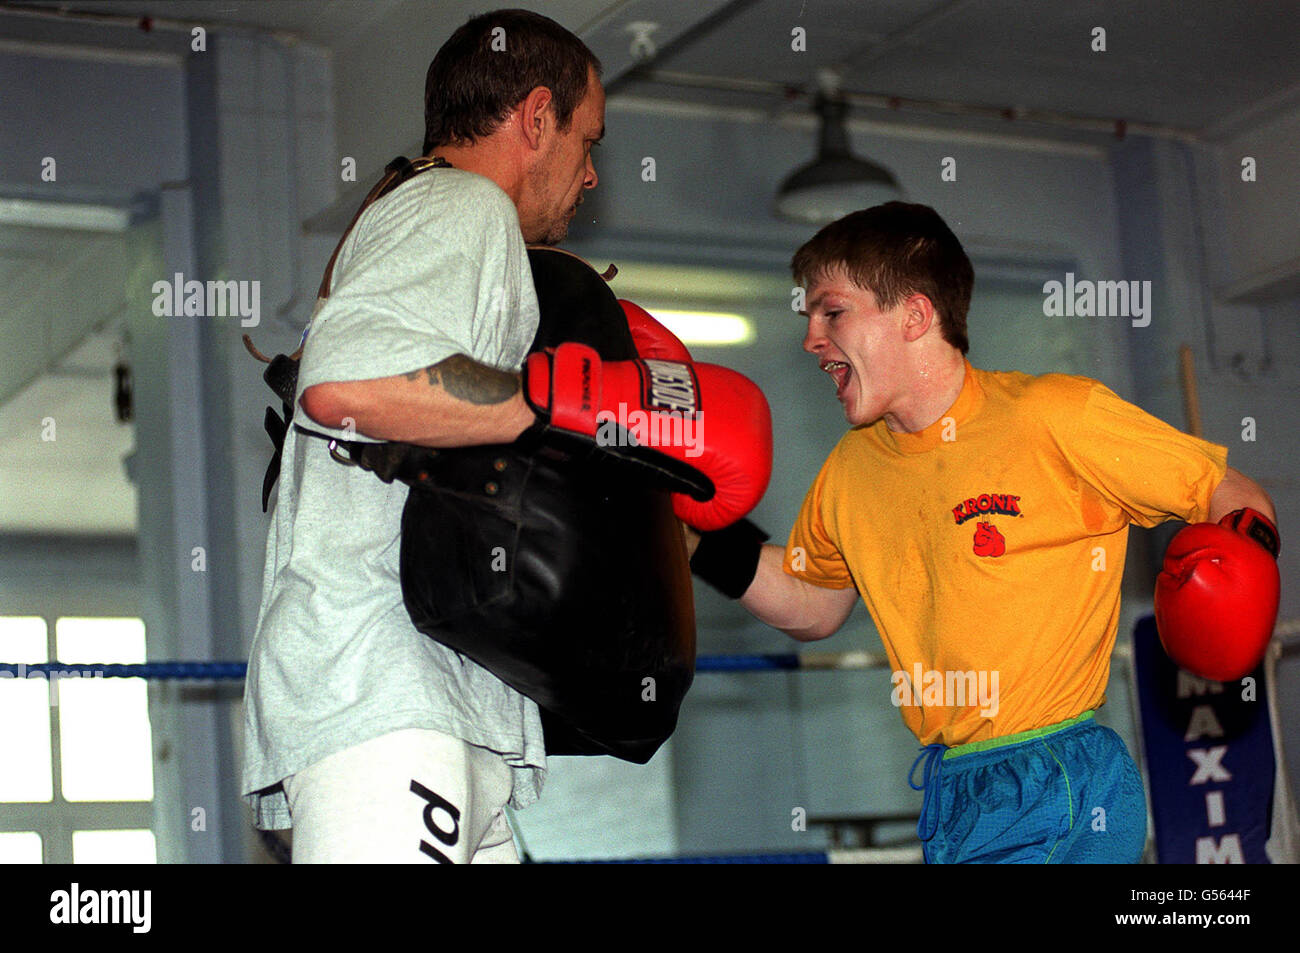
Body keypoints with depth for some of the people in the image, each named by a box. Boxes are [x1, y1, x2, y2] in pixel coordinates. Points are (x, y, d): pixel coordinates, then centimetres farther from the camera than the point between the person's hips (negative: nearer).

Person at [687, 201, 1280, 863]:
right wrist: (694, 529, 9)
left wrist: (1238, 558, -25)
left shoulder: (1056, 417, -11)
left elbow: (1236, 500, -3)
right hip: (949, 797, 6)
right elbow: (812, 609, 21)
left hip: (1056, 799, -6)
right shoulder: (850, 471, 7)